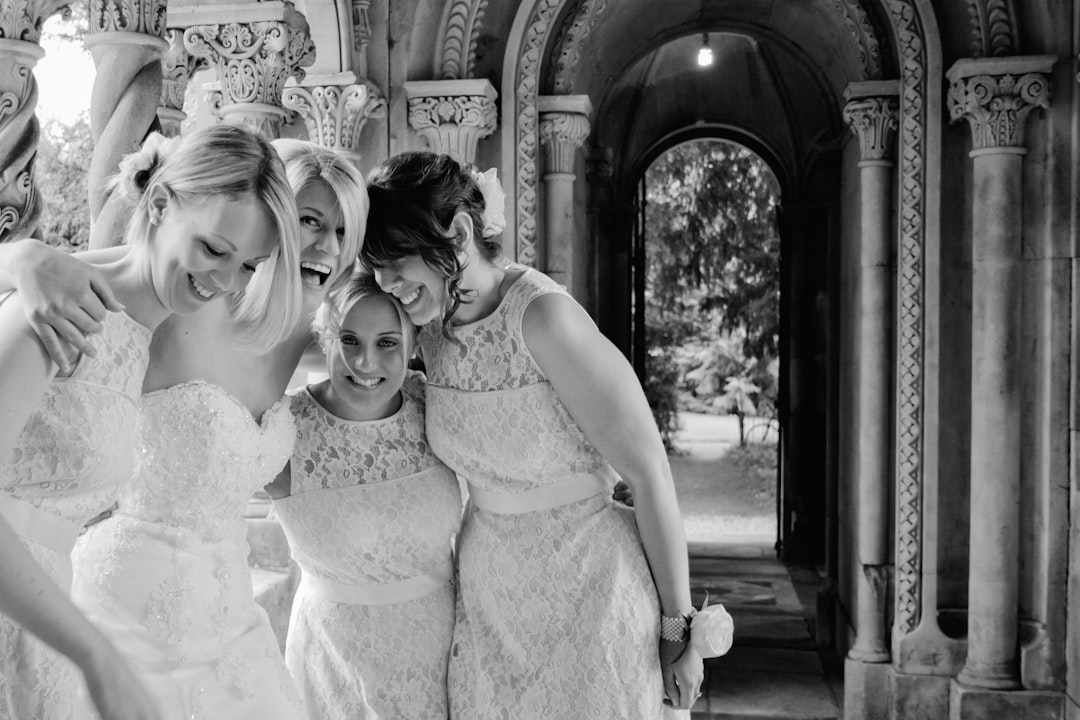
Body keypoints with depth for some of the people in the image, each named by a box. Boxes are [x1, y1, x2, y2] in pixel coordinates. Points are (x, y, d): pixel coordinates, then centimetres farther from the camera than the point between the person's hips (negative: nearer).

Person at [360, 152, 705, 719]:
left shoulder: (543, 318, -22)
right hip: (485, 596, 6)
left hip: (588, 588, -6)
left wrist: (678, 631, -12)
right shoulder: (434, 333, -1)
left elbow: (650, 474, -18)